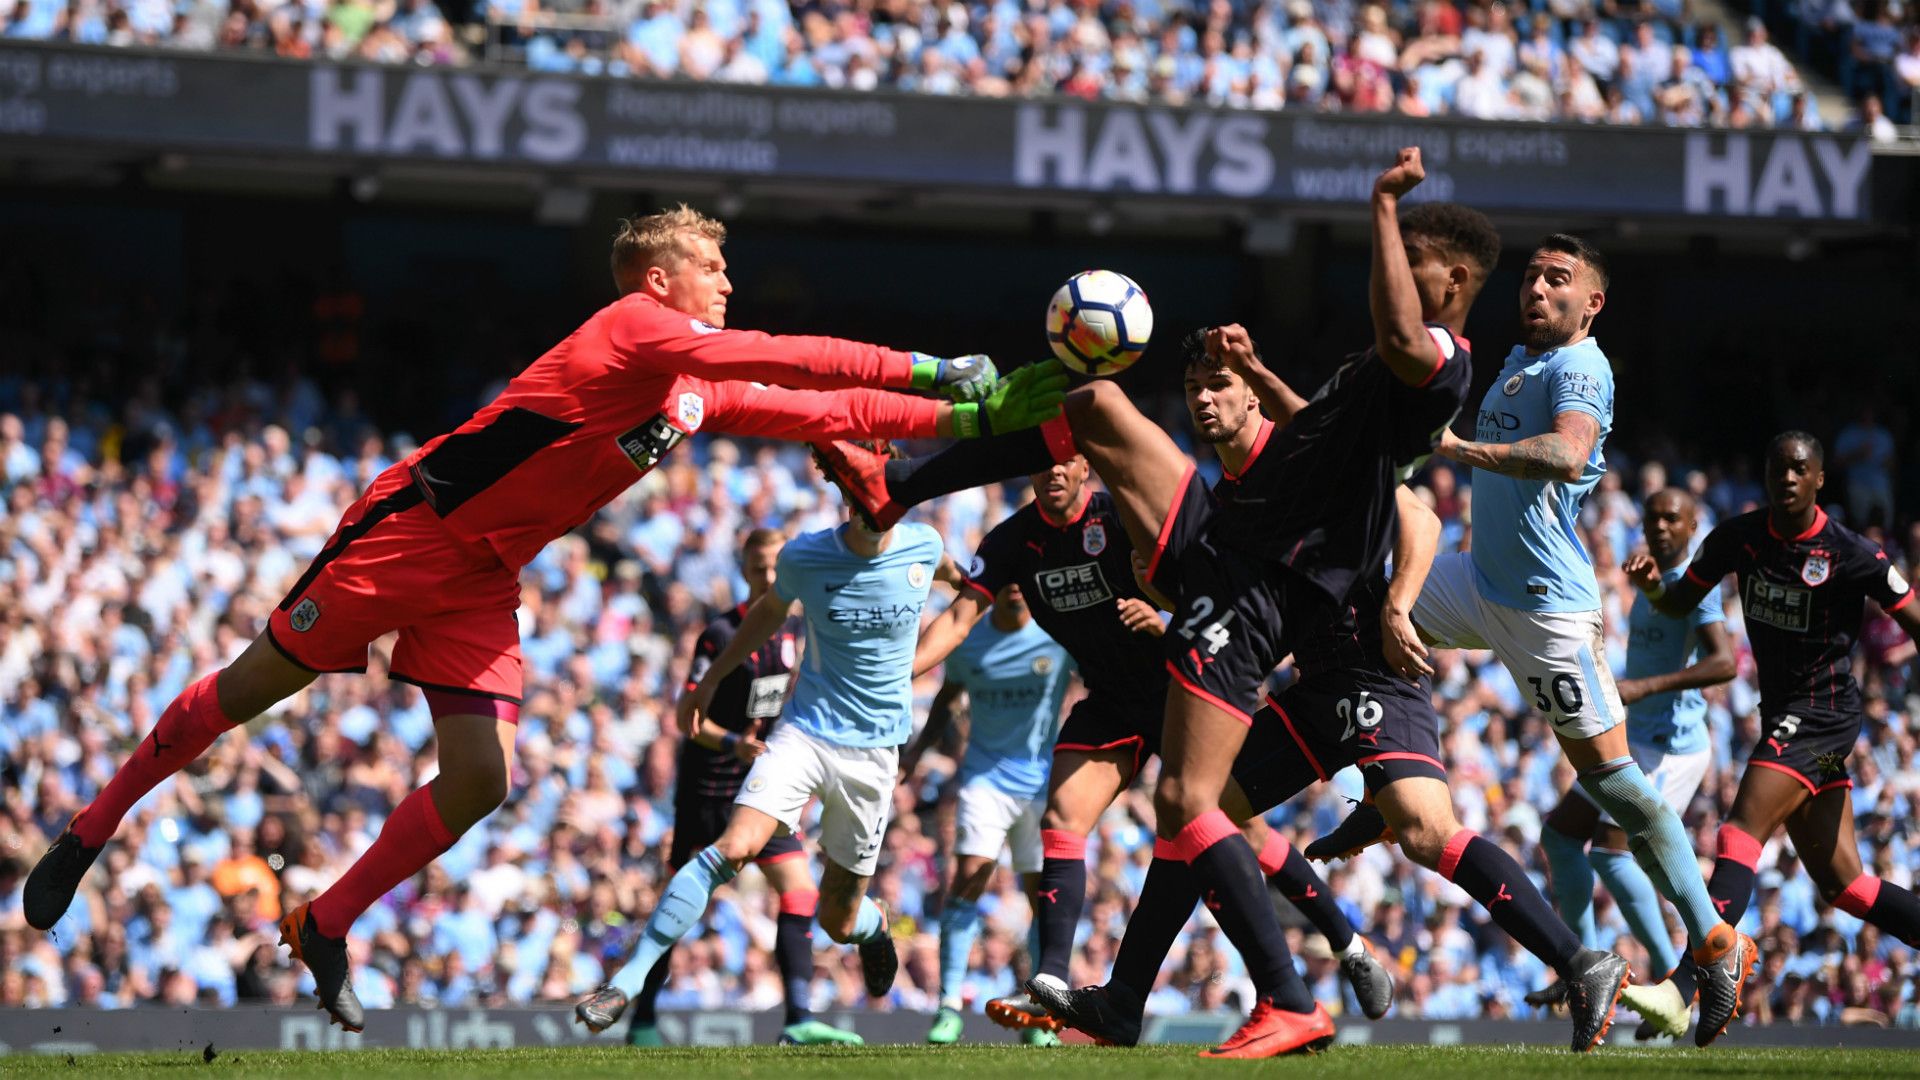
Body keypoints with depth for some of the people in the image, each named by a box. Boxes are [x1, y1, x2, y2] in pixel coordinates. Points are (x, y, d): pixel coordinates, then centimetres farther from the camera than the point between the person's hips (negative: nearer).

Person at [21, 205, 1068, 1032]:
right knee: (252, 690, 1)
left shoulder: (701, 389, 9)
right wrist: (930, 372, -24)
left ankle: (324, 930, 11)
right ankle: (88, 833, 17)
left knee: (479, 780, -4)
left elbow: (822, 410, 12)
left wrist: (977, 414, 5)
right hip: (410, 533, -8)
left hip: (481, 581, 8)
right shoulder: (634, 330, -18)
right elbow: (789, 362, -27)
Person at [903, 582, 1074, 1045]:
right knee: (968, 877, -16)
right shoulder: (967, 640, 0)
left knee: (1043, 894, 0)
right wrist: (917, 751, 8)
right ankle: (949, 1005, -14)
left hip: (1043, 778, 0)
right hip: (985, 776, 0)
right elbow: (947, 699, 16)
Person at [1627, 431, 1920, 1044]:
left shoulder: (1852, 555, -13)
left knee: (1743, 831, -21)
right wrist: (1652, 585, -10)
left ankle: (1686, 991, -30)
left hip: (1824, 712, -7)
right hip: (1781, 713, 7)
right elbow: (1681, 603, 13)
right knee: (1840, 883, 8)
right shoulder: (1738, 538, 3)